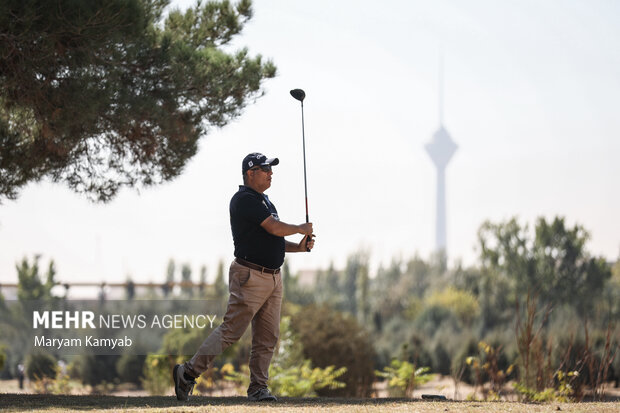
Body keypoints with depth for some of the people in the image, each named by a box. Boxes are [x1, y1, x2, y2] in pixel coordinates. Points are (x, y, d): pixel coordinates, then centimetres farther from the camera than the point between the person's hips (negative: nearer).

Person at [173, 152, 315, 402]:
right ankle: (188, 372, -4)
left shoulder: (264, 201, 19)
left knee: (268, 337, 6)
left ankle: (258, 388, 10)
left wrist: (300, 247, 7)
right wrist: (301, 229, -3)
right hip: (251, 276, -9)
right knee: (231, 330, -11)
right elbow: (276, 229, -20)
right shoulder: (244, 200, -12)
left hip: (273, 277, 9)